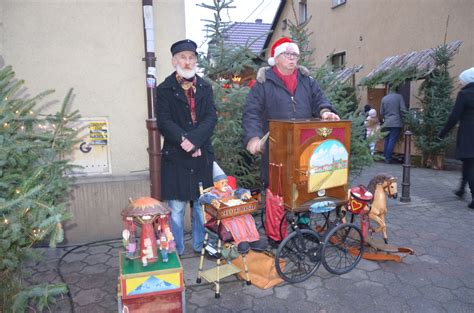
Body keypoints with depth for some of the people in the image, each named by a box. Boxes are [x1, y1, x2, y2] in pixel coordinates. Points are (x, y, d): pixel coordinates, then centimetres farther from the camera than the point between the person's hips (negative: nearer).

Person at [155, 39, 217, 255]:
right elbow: (164, 122, -7)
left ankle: (201, 245, 26)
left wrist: (194, 140, -16)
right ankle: (175, 251, 17)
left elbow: (211, 118, -1)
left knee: (202, 204, 10)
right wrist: (186, 143, -18)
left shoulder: (205, 88, 11)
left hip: (202, 155, 3)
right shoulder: (165, 89, 3)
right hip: (175, 156, -3)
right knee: (176, 207, 3)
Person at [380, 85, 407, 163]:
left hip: (387, 123, 4)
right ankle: (388, 158, -4)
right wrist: (402, 119, 5)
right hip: (396, 123, -4)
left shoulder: (384, 98, 5)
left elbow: (381, 113, 10)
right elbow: (403, 110, -9)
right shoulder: (399, 97, -6)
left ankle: (385, 157, 15)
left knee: (386, 140, 12)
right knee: (392, 141, -3)